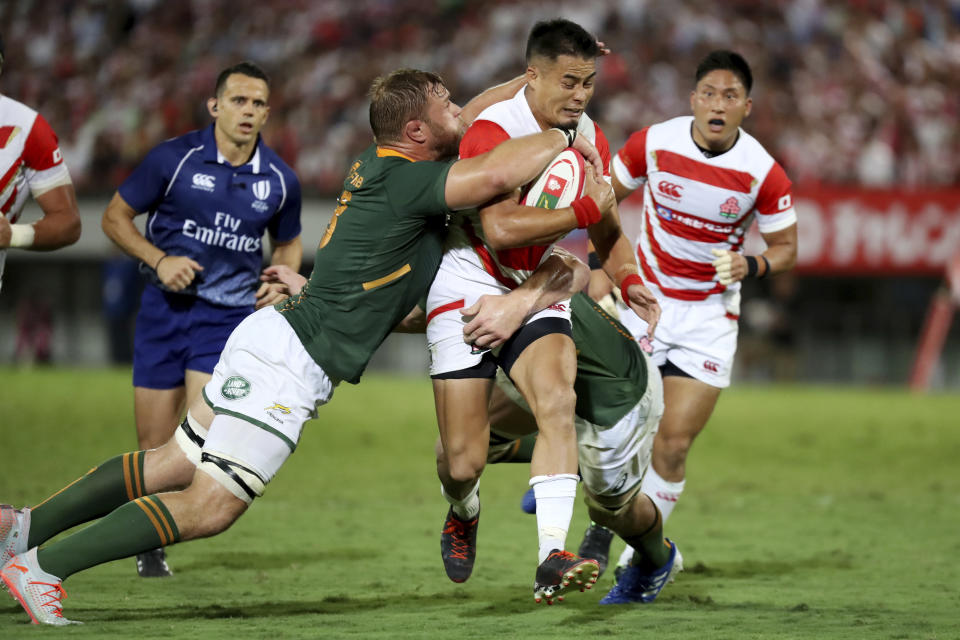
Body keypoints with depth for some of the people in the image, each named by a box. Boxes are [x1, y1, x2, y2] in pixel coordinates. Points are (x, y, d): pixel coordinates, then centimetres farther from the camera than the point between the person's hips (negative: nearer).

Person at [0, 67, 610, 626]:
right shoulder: (404, 180, -17)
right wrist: (562, 136, -15)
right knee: (209, 507, -9)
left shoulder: (379, 163, 10)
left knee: (173, 465, 15)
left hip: (274, 331, 10)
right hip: (289, 366, -10)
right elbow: (497, 173, -32)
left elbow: (471, 116, 28)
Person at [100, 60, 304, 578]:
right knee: (154, 446, 1)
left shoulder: (280, 180, 2)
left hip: (230, 315, 1)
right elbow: (115, 216, 2)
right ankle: (147, 543, 25)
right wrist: (160, 259, -12)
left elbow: (288, 243, 20)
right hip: (165, 307, -1)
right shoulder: (174, 158, -7)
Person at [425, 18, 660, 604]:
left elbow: (607, 230, 15)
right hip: (468, 290, -5)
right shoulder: (492, 131, -20)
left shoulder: (589, 137, 3)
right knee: (464, 463, -5)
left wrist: (629, 282, -3)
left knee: (558, 403, -25)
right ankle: (464, 514, 35)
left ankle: (551, 561, -30)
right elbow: (499, 231, -31)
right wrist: (578, 210, -32)